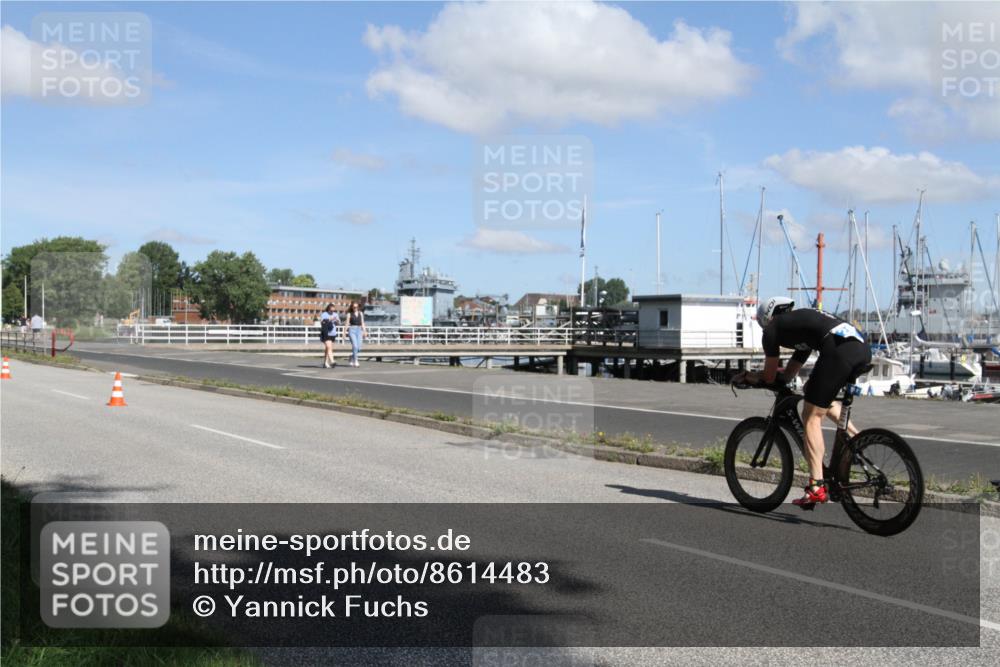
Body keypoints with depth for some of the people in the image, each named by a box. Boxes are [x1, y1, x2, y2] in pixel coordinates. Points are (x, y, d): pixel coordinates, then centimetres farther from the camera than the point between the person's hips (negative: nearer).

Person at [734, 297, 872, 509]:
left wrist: (746, 377, 37)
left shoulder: (773, 328, 16)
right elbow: (787, 375, 40)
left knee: (811, 417, 1)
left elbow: (769, 377, 19)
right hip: (863, 349, 8)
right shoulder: (802, 320, 38)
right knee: (823, 398, 32)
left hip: (839, 350, -8)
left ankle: (817, 487, -4)